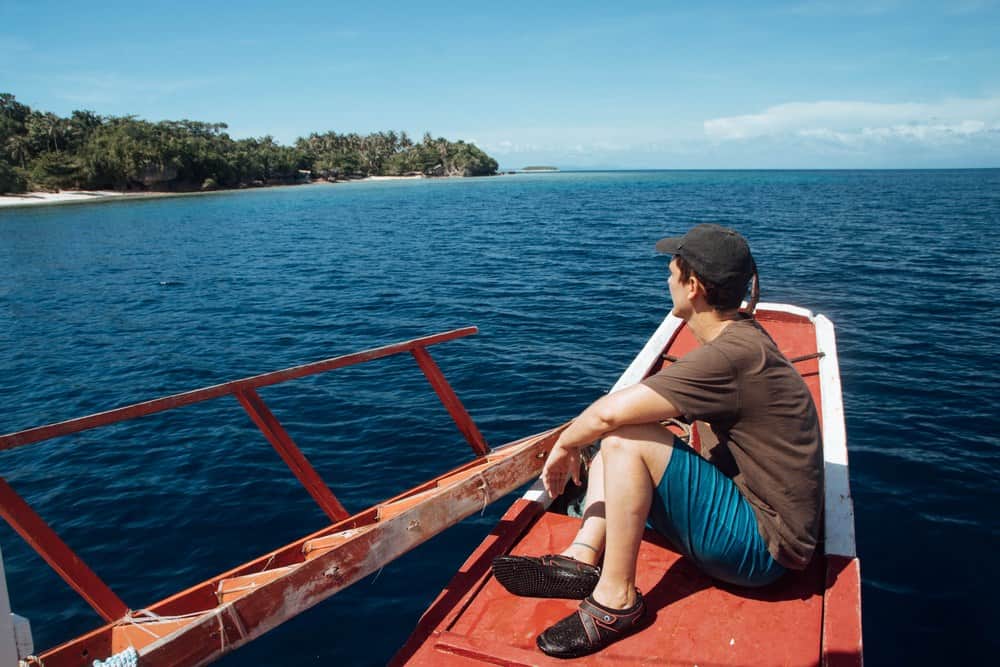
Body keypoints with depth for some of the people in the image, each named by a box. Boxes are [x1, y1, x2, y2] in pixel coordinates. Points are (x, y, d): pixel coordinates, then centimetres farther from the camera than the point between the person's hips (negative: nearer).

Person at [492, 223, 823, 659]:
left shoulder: (731, 354, -25)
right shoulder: (742, 336, 7)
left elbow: (610, 411, -30)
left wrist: (565, 445, -11)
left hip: (763, 545, -10)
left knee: (625, 439, -25)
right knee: (616, 438, 10)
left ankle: (616, 600, -14)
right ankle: (583, 557, -6)